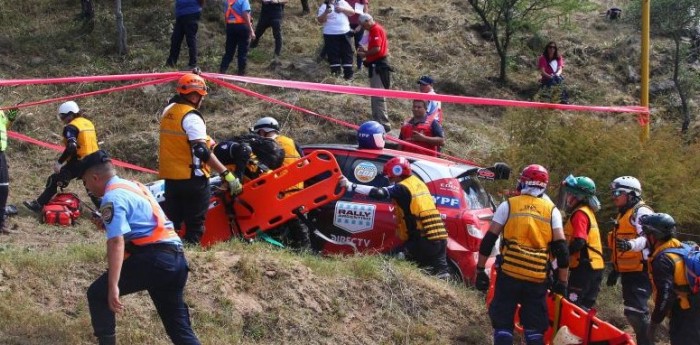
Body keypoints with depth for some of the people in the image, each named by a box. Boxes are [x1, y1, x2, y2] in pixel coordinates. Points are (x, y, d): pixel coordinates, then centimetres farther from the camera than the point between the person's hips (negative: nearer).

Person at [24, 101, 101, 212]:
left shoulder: (71, 127, -10)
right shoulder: (88, 123, 13)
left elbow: (71, 147, -22)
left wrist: (59, 162, -18)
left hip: (79, 162, -7)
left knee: (54, 180, 2)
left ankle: (38, 205, 5)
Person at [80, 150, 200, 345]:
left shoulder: (112, 197, -6)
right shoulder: (133, 186, 23)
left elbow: (116, 242, -17)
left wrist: (113, 286, -22)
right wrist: (107, 224, 23)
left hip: (153, 257, -9)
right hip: (176, 258, 9)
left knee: (97, 294, 3)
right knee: (178, 324, 12)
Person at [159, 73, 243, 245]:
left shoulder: (168, 111, 8)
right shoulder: (191, 117, -17)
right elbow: (202, 151, -25)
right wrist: (226, 174, -27)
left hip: (170, 177, 8)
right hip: (192, 178, -8)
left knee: (172, 222, 15)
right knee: (195, 225, 1)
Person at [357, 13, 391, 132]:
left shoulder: (376, 30, -15)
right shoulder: (375, 30, 17)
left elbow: (377, 48, -24)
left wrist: (365, 54, -9)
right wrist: (365, 51, 9)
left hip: (378, 65, -11)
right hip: (377, 65, 11)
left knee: (378, 96, -11)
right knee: (376, 96, 16)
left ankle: (384, 124, -11)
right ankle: (378, 122, 24)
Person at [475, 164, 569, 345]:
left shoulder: (508, 205, 3)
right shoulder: (552, 211, 6)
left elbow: (488, 240, 0)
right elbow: (561, 249, 1)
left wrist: (480, 270, 7)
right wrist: (562, 282, 7)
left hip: (509, 274, -1)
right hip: (538, 279, 1)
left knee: (502, 324, 5)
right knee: (535, 328, 8)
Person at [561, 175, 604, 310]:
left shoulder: (580, 214, -12)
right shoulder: (587, 211, 19)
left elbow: (579, 243, -24)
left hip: (584, 268, -10)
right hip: (594, 266, 10)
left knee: (572, 305, -12)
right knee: (585, 307, 11)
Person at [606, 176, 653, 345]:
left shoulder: (641, 212, -10)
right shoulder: (623, 214, 21)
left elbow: (648, 237, -26)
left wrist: (630, 245, -43)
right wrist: (615, 269, 29)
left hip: (640, 270, -10)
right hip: (628, 271, 10)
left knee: (636, 311, -18)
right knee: (631, 312, 13)